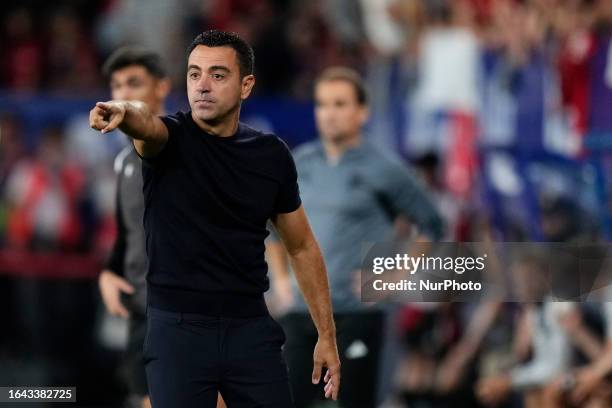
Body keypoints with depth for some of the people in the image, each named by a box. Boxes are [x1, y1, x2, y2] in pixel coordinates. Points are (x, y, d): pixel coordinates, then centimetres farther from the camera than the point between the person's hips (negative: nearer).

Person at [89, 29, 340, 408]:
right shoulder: (170, 138, -4)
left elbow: (302, 247, 13)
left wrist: (327, 335, 11)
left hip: (251, 329, 2)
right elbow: (145, 122, -30)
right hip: (177, 329, -2)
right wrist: (123, 111, -55)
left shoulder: (272, 155, 5)